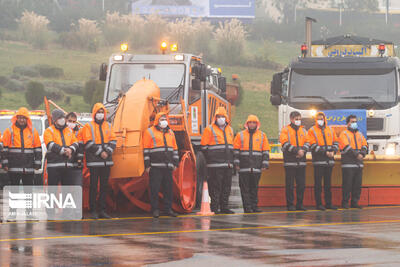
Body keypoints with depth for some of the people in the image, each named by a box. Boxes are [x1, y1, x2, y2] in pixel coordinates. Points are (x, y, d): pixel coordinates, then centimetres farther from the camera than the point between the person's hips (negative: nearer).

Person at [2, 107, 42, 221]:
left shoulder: (33, 132, 8)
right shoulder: (9, 131, 2)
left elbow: (38, 148, 11)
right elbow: (4, 149, 3)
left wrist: (37, 163, 5)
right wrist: (5, 163, -3)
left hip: (29, 167, 2)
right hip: (14, 167, -2)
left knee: (29, 190, 6)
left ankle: (29, 212, 12)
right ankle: (12, 212, 6)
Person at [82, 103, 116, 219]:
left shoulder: (108, 126, 14)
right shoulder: (89, 126, 0)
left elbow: (113, 140, 9)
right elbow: (89, 143, -9)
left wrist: (108, 151, -8)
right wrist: (100, 152, -15)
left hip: (106, 161, 5)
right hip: (94, 161, -5)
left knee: (104, 186, 6)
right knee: (94, 186, -4)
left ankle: (102, 210, 11)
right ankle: (93, 211, 0)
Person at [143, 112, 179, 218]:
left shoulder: (170, 132, 18)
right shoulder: (149, 132, 1)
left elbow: (175, 148, 22)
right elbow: (146, 150, -2)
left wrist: (175, 163, 16)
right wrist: (147, 165, -8)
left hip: (168, 166, 5)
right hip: (155, 166, -5)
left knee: (168, 188, 6)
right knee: (155, 188, -5)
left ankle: (168, 209, 12)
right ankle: (155, 210, 1)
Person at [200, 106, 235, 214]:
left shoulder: (230, 130, 18)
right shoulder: (209, 130, -1)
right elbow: (204, 146, -2)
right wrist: (210, 158, -7)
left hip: (228, 165, 6)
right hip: (215, 165, -6)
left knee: (227, 186, 7)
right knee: (216, 186, -7)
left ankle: (224, 207, 13)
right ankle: (214, 208, -4)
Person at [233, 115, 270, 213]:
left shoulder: (262, 136, 11)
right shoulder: (240, 135, 8)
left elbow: (266, 151, 10)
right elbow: (236, 150, 7)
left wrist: (264, 164, 2)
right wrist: (236, 163, -2)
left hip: (256, 167, 1)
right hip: (244, 167, -1)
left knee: (254, 187, 5)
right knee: (245, 188, -3)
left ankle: (254, 206, 11)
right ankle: (247, 207, -1)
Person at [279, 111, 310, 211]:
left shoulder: (303, 130, 15)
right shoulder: (285, 130, 0)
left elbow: (307, 143, 9)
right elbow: (285, 144, -10)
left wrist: (303, 150, -12)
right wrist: (297, 150, -18)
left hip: (301, 161, 4)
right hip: (290, 161, -4)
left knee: (301, 184, 4)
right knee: (290, 185, -2)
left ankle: (299, 204, 12)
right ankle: (290, 205, 3)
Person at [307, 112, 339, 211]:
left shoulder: (330, 130, 15)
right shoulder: (312, 130, 0)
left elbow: (336, 142, 14)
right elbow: (313, 145, -9)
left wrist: (333, 151, -6)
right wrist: (325, 152, -16)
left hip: (329, 161, 5)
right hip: (318, 161, -5)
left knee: (328, 183, 9)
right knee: (318, 183, -3)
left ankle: (328, 203, 14)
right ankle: (319, 204, 0)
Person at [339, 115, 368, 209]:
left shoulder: (360, 134, 19)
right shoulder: (344, 134, 0)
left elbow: (365, 145, 11)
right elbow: (346, 146, -13)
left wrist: (362, 153, -10)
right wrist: (356, 154, -20)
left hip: (359, 163, 6)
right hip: (348, 164, -6)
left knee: (358, 184, 6)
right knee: (347, 184, -6)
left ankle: (355, 202, 13)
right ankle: (345, 203, 0)